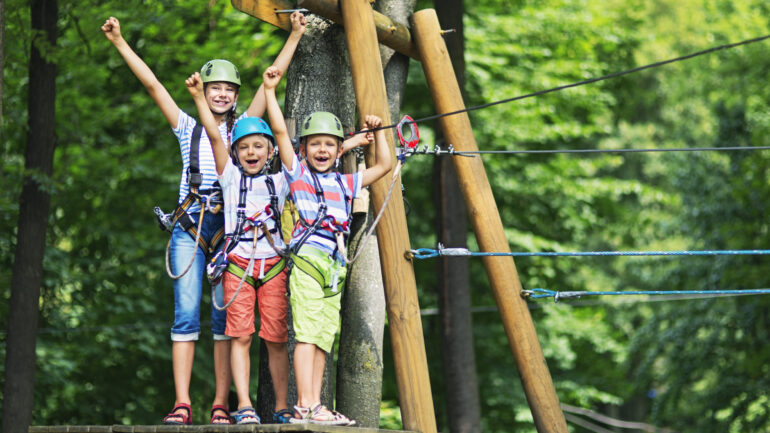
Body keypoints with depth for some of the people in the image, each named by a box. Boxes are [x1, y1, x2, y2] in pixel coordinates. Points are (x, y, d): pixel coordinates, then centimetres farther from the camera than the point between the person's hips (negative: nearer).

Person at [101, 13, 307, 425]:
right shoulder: (188, 128, 13)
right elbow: (152, 84, 9)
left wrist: (294, 37, 8)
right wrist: (120, 43, 4)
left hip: (229, 228, 0)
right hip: (189, 228, 0)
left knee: (227, 316, -3)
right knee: (186, 314, -6)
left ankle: (221, 405, -3)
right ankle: (181, 403, -10)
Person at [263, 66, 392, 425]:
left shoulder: (346, 183, 22)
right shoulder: (298, 173, 8)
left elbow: (383, 165, 30)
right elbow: (279, 130, 1)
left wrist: (377, 132, 25)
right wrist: (270, 91, 1)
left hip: (335, 264, 6)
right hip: (307, 257, -6)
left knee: (324, 337, 4)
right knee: (307, 332, -12)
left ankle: (314, 407, 4)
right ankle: (305, 406, -18)